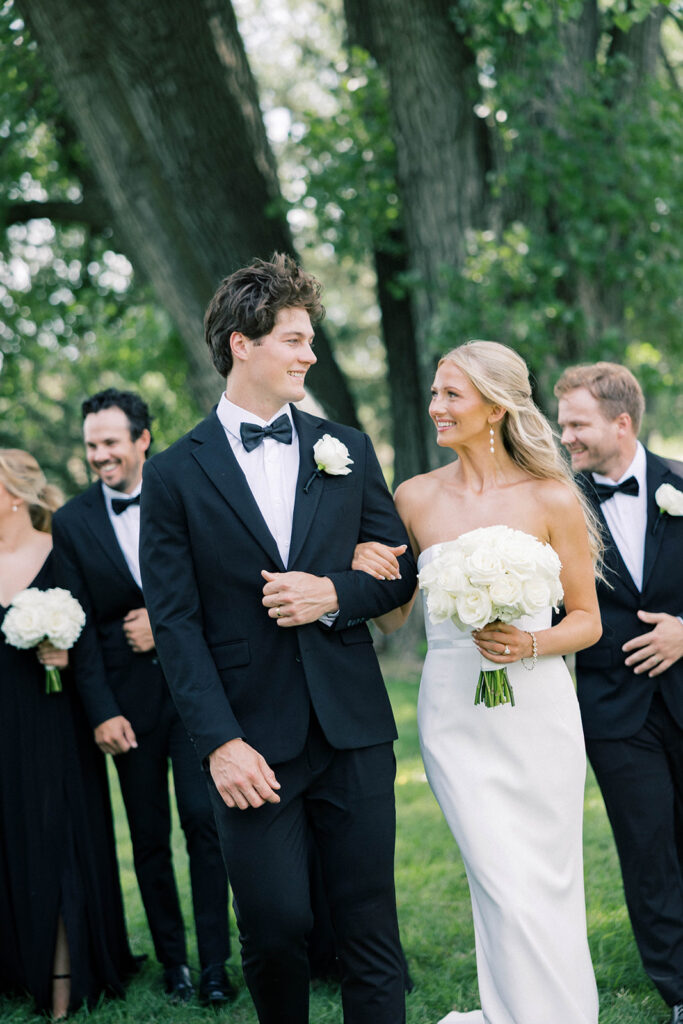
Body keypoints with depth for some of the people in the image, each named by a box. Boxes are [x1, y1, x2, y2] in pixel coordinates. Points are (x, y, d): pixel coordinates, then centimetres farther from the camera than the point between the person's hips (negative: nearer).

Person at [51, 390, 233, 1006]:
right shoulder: (72, 522, 3)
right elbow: (80, 627, 1)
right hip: (129, 696, 1)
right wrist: (102, 711, -5)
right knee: (149, 836, 7)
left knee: (203, 820, -5)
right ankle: (172, 961, 19)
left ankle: (215, 964, 4)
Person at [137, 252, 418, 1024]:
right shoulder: (175, 475, 0)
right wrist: (220, 742, -12)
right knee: (274, 927, 1)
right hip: (252, 742, -2)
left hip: (353, 730, 2)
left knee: (370, 925, 5)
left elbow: (401, 571, 13)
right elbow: (175, 622, -4)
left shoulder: (346, 450, 9)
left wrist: (333, 596, -9)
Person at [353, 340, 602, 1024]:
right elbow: (393, 617, 11)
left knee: (549, 887, 7)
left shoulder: (552, 500, -4)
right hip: (455, 716, 1)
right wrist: (366, 574, -9)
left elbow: (587, 619, 3)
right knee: (505, 892, -2)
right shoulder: (416, 498, 3)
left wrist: (530, 644, -16)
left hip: (537, 712, -1)